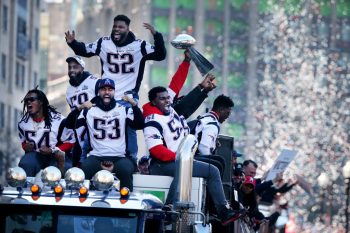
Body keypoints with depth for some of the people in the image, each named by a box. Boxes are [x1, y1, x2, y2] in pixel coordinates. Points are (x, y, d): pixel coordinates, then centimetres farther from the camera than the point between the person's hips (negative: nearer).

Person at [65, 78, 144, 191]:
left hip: (119, 157, 0)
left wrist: (134, 105, -19)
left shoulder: (124, 109, 10)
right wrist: (79, 108, -19)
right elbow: (70, 124, -1)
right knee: (84, 168, -31)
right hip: (96, 156, 0)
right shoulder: (89, 110, 9)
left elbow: (139, 125, -4)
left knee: (126, 170, -32)